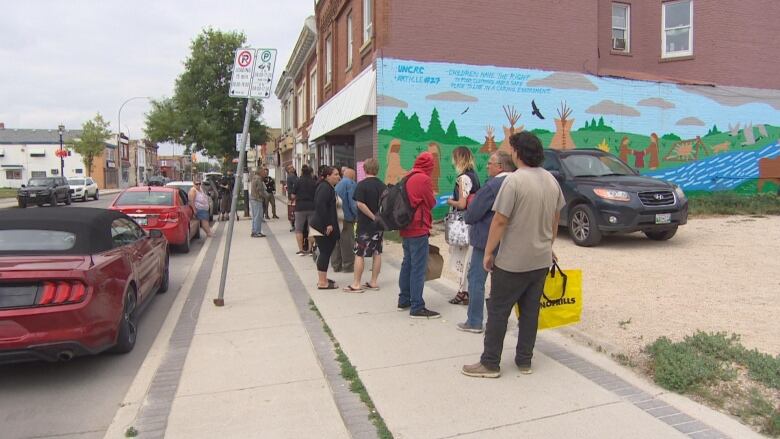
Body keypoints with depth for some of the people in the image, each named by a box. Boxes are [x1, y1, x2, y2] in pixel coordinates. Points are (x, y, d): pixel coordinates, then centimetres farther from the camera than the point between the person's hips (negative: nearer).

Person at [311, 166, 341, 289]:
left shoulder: (328, 187, 16)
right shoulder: (324, 187, -15)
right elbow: (320, 206, -25)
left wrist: (330, 223, 18)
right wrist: (327, 224, -24)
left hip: (323, 225, 10)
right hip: (323, 227, -10)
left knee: (325, 252, 15)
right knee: (325, 252, -6)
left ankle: (322, 279, 24)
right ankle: (322, 282, -1)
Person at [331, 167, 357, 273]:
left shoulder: (338, 184, 14)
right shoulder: (351, 183, -9)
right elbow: (352, 202, -16)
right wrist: (358, 215, -9)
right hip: (346, 217, -7)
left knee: (337, 241, 13)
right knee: (348, 243, 0)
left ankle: (336, 265, 19)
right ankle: (348, 266, 5)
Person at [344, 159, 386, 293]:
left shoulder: (362, 185, -12)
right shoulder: (382, 185, 7)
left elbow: (360, 204, -22)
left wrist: (373, 216, -17)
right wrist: (379, 217, 10)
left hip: (365, 225, -6)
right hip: (379, 225, 6)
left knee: (359, 254, 1)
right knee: (377, 253, 11)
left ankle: (356, 284, 4)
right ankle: (374, 282, 18)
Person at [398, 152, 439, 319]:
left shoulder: (408, 179, 9)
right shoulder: (424, 179, -13)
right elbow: (431, 203, -6)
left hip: (406, 228, 9)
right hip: (418, 229, -8)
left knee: (407, 265, 16)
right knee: (418, 269, -6)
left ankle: (404, 300, 24)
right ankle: (417, 308, -4)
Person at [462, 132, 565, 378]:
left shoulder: (514, 180, -19)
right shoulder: (552, 180, 5)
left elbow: (500, 221, -18)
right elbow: (555, 219, 14)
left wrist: (488, 252, -9)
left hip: (513, 262, -7)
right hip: (541, 260, 7)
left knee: (498, 311, 4)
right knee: (530, 311, 15)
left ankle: (490, 363, 12)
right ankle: (524, 361, 24)